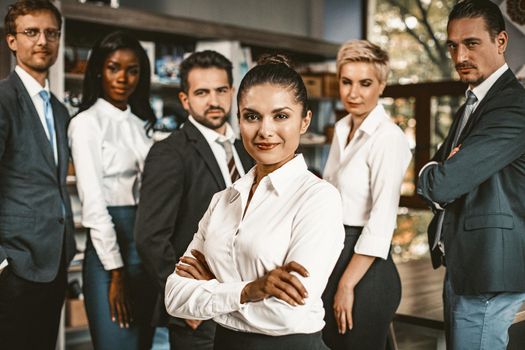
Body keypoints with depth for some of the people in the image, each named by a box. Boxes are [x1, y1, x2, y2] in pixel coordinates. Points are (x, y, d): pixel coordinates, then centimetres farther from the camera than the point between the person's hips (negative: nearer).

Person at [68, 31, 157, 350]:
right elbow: (93, 202, -12)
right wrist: (115, 272, -14)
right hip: (109, 245, -6)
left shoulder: (140, 123, 12)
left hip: (148, 248, 6)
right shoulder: (87, 122, -7)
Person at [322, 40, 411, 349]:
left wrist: (347, 285, -16)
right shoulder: (342, 129, 8)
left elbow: (381, 223, -20)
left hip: (366, 269, -8)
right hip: (333, 258, 8)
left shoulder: (388, 137, -17)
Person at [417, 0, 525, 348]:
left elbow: (441, 184, -25)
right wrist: (440, 173, -8)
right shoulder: (473, 103, 14)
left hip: (488, 270, -9)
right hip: (461, 265, 10)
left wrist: (430, 175, -2)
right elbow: (437, 173, 15)